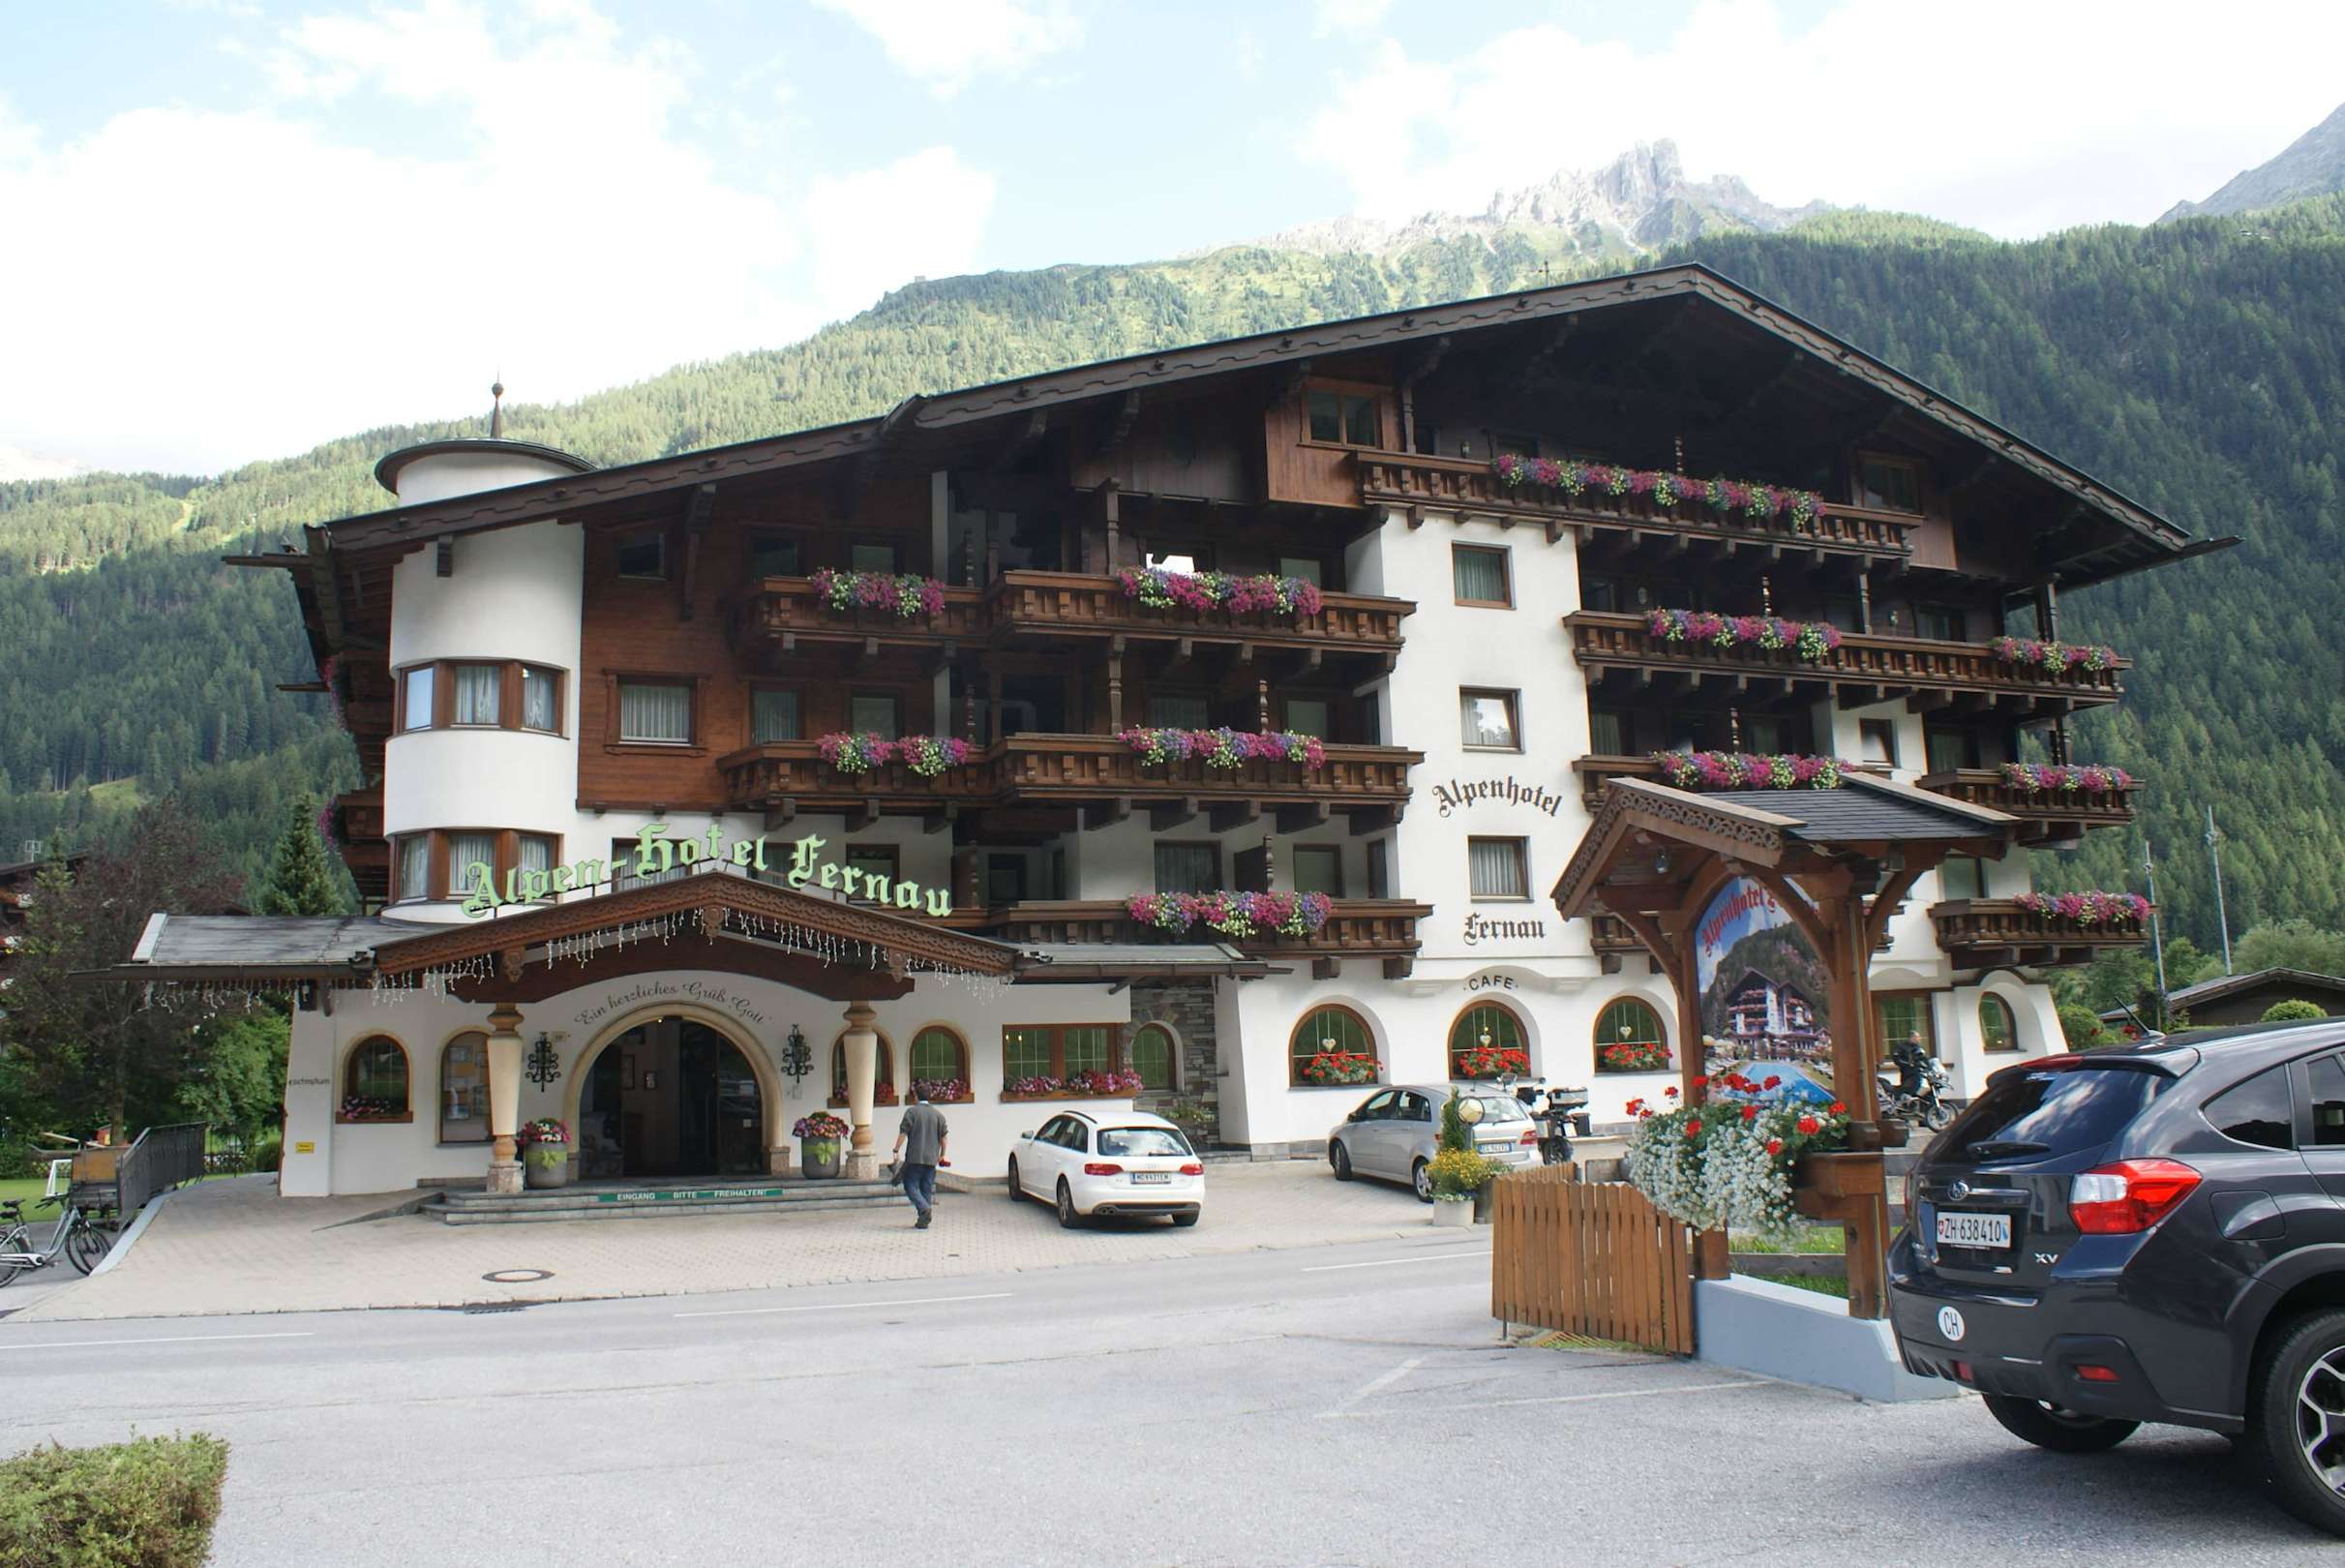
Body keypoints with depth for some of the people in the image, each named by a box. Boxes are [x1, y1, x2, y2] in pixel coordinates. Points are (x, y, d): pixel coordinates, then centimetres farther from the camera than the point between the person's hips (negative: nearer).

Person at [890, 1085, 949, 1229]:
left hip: (914, 1157, -4)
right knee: (927, 1188, 9)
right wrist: (942, 1155, 20)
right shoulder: (938, 1114, 9)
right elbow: (943, 1137, 10)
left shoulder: (911, 1111, -4)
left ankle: (925, 1208, -20)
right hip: (931, 1158, 4)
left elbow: (903, 1133, -9)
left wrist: (896, 1151, -4)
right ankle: (923, 1222, 9)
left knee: (911, 1185, 3)